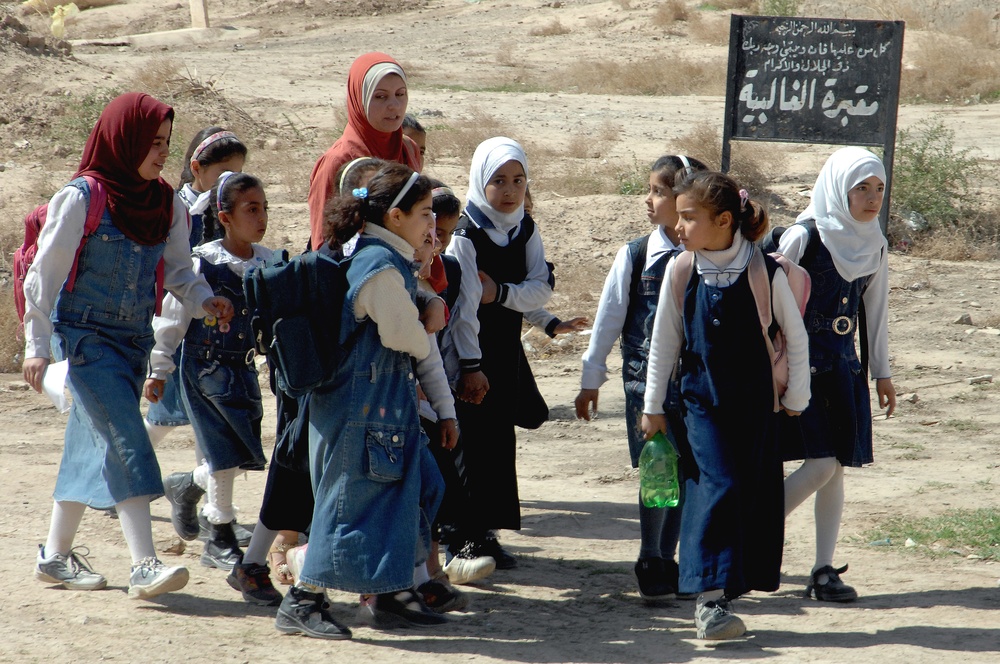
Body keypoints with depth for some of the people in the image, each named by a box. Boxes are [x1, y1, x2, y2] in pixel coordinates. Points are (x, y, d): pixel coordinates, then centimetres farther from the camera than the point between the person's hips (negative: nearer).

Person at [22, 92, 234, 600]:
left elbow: (178, 271, 7)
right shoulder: (81, 199, -11)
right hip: (84, 336, -6)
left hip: (134, 341, 6)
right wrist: (36, 345, -11)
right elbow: (45, 274, -9)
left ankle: (56, 555, 24)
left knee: (94, 446, 11)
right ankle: (144, 566, -22)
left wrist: (205, 301, -14)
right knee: (126, 440, -16)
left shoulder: (167, 205, 6)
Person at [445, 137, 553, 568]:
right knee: (469, 442, -6)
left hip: (507, 349, 6)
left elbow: (542, 289, -1)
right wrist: (470, 365, -22)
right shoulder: (465, 236, -14)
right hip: (469, 351, -6)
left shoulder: (525, 231, 6)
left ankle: (487, 532, 15)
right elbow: (463, 303, -19)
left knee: (500, 439, 7)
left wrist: (501, 292, -18)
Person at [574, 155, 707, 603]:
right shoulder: (636, 255, -1)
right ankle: (650, 563, 6)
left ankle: (666, 561, 18)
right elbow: (608, 318, 5)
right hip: (647, 377, -1)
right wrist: (591, 380, 8)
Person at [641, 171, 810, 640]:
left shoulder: (765, 273, -10)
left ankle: (732, 584, 20)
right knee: (717, 488, -13)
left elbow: (795, 337, 2)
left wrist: (795, 398, 8)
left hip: (756, 404, 0)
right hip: (702, 402, 0)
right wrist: (653, 405, 9)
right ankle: (709, 597, -17)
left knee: (754, 494, 4)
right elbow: (663, 341, 6)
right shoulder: (680, 272, -4)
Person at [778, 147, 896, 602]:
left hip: (844, 366, 6)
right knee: (821, 465, -13)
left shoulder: (873, 246, 7)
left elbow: (875, 310, 15)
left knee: (836, 468, 4)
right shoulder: (804, 237, -12)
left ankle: (824, 571, 9)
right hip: (802, 364, -6)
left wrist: (882, 373, 17)